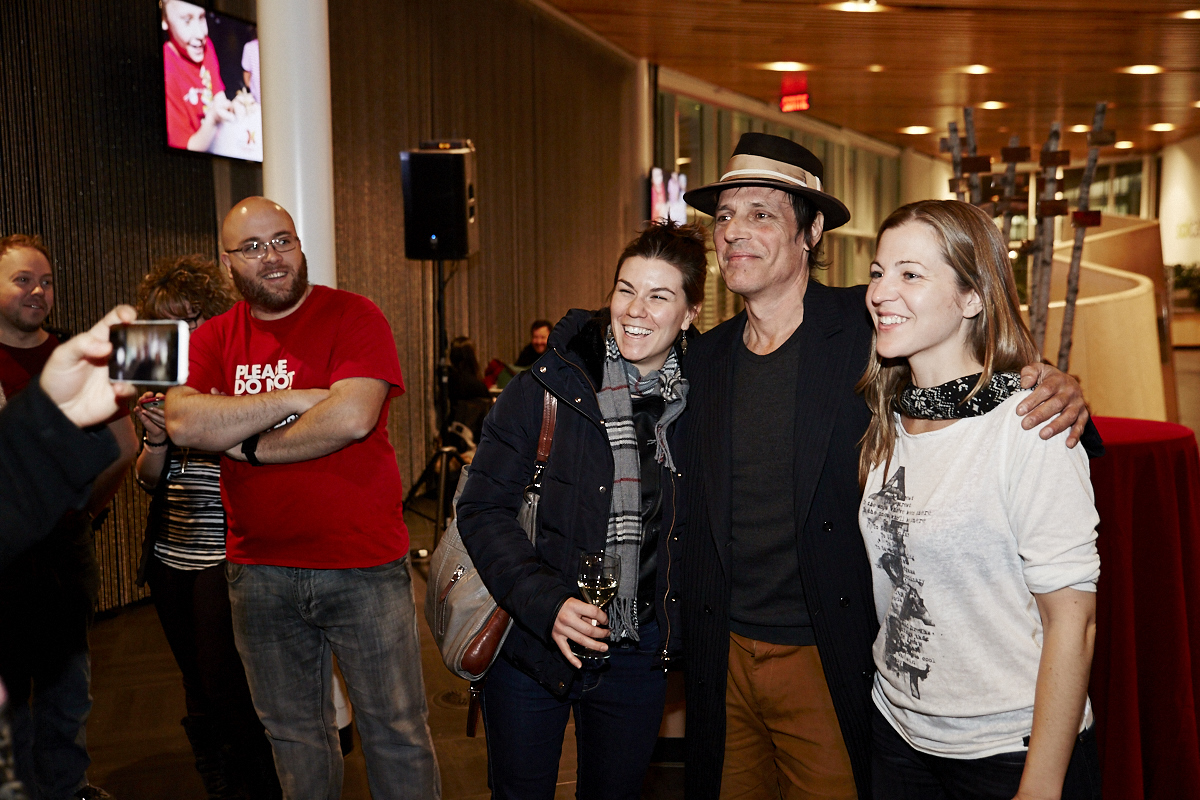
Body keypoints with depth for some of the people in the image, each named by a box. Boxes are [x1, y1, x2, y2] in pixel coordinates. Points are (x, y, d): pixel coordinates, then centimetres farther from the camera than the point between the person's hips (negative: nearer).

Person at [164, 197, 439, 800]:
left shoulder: (353, 316, -6)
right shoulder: (214, 339, 6)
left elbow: (351, 418, -21)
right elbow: (184, 424, -12)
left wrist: (248, 445, -10)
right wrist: (297, 398, -17)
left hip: (363, 564, -4)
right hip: (259, 573, 4)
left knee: (396, 732, 6)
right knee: (293, 732, 20)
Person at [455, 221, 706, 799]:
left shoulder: (694, 404, -3)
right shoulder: (545, 389, -11)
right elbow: (483, 510, -11)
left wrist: (674, 623, 1)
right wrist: (545, 601, -22)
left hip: (638, 652, 2)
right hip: (531, 643, -2)